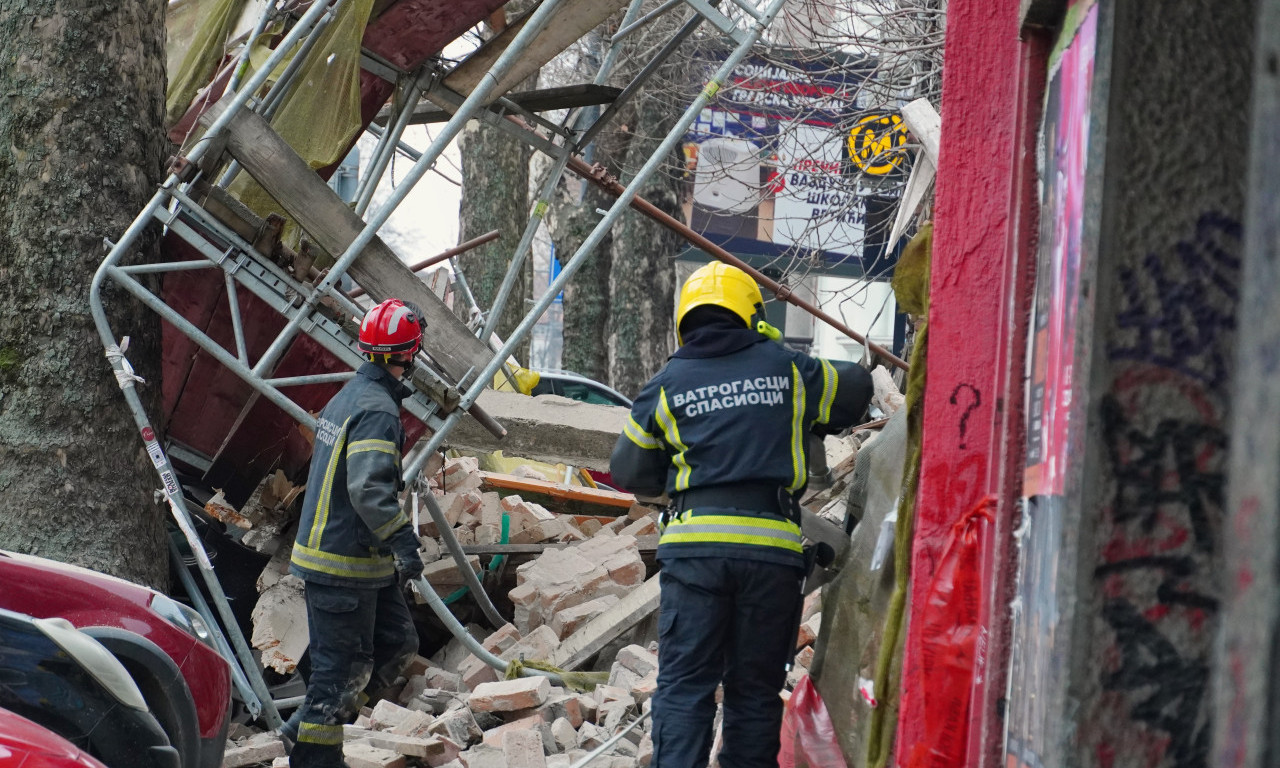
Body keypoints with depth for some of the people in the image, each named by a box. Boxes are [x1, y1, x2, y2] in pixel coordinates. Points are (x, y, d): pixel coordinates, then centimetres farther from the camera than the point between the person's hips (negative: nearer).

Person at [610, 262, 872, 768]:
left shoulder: (668, 385, 8)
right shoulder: (787, 370, 9)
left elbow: (629, 470, 15)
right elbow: (855, 388, 28)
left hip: (695, 545, -1)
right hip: (772, 546, 1)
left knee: (684, 685, 0)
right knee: (756, 688, 9)